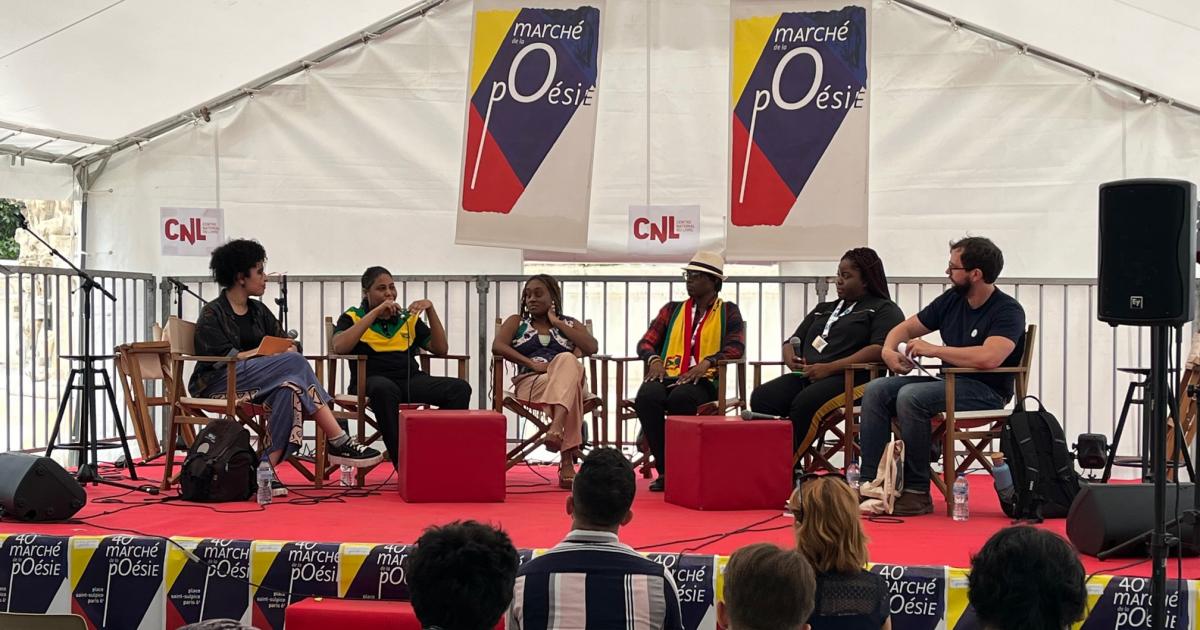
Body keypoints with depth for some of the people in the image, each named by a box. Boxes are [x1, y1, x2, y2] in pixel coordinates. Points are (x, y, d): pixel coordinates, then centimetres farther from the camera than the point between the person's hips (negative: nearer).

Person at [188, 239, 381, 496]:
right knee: (294, 363, -28)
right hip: (217, 384, -6)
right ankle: (338, 441, -30)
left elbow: (289, 345, 13)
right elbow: (224, 358, -13)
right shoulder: (211, 314, 0)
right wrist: (265, 351, -11)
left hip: (257, 383, 6)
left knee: (289, 389, -33)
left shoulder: (259, 311, 20)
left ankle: (268, 466, -39)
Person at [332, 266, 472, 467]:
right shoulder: (353, 317, 11)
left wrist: (430, 310, 4)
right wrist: (376, 312, -10)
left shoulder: (408, 318, 21)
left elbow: (441, 349, 15)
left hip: (411, 380, 4)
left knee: (460, 388, -22)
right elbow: (339, 347, -11)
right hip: (372, 380, -4)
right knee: (385, 389, -42)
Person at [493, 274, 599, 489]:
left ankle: (557, 426, -59)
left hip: (569, 381, 1)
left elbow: (591, 348, 3)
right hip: (530, 381, -1)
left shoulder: (571, 324, 25)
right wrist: (532, 363, -12)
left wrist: (557, 323, 6)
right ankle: (566, 458, -52)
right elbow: (497, 346, 1)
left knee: (566, 359, -37)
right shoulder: (516, 322, 23)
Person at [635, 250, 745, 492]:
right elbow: (646, 342, 17)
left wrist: (707, 362, -20)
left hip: (704, 381, -3)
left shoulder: (728, 312, 13)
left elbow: (736, 347, -2)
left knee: (681, 397, -39)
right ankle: (664, 469, -25)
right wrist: (654, 359, -7)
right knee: (647, 396, -34)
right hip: (669, 376, 3)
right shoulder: (672, 310, 23)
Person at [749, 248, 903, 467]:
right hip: (806, 376, 6)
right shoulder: (824, 309, 31)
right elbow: (792, 342, 30)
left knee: (805, 403, -36)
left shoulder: (884, 309, 8)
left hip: (849, 378, -6)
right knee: (761, 397, -23)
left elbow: (880, 350, -10)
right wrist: (791, 359, 3)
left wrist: (830, 368, -17)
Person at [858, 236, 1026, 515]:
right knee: (876, 391, -11)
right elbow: (906, 327, 21)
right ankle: (870, 482, -16)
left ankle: (917, 492, -23)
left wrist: (933, 349, -20)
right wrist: (888, 349, -3)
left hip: (985, 391, -8)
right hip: (949, 383, 8)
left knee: (911, 396, -31)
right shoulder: (952, 299, 10)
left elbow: (989, 358, -30)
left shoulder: (1008, 311, -12)